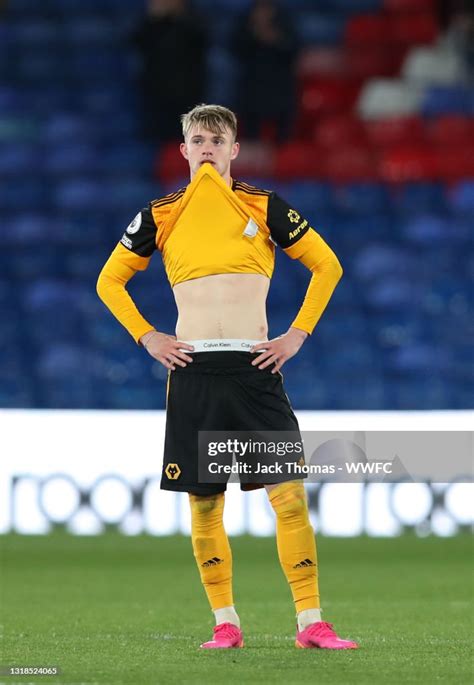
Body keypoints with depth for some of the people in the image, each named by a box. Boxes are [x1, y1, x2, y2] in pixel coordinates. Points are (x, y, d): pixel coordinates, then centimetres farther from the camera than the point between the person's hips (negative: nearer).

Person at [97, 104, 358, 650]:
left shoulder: (264, 208, 5)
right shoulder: (162, 216, 7)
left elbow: (327, 265, 13)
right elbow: (109, 281, 17)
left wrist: (298, 334, 5)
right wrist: (146, 337, 5)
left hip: (254, 366, -1)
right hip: (192, 368, 1)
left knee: (290, 494, -10)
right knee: (203, 503, 1)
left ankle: (311, 621, -8)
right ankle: (225, 622, 11)